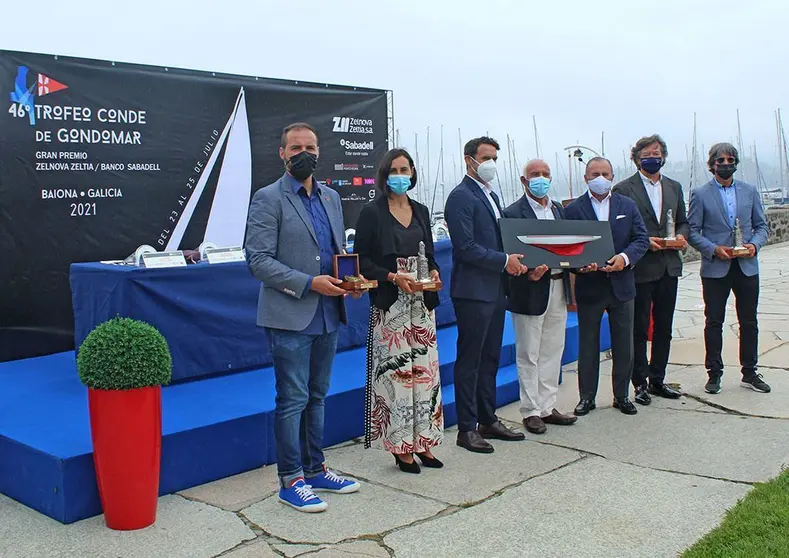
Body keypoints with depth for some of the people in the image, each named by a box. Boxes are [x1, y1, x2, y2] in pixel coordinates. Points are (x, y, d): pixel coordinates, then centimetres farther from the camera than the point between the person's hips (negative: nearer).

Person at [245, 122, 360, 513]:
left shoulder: (331, 198, 13)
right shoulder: (268, 199, -7)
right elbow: (258, 261, -14)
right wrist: (309, 283, -20)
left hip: (327, 316, 7)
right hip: (290, 317, -7)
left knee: (317, 396, 15)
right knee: (293, 400, -1)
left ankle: (315, 470, 28)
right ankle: (290, 481, 11)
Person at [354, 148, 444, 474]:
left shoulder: (420, 211, 14)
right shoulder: (372, 213, -3)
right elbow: (361, 261, -6)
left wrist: (434, 272, -1)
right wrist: (393, 277, -17)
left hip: (422, 303, 5)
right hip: (390, 306, -5)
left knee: (424, 370, 5)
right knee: (395, 372, -5)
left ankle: (422, 442, 15)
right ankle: (401, 447, 6)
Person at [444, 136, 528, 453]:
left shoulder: (490, 195, 18)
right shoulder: (461, 197, -11)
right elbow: (466, 247, -19)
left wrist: (514, 260, 3)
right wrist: (505, 260, -14)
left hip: (495, 290, 9)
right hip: (473, 292, -9)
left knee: (490, 358, 15)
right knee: (469, 361, -2)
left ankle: (488, 420, 25)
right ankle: (467, 429, 6)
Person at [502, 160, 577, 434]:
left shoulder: (559, 209, 14)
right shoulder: (513, 213, -8)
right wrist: (529, 273, -29)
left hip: (558, 288, 7)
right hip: (531, 290, -7)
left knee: (552, 352, 14)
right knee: (528, 354, 3)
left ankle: (547, 407, 24)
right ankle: (531, 411, 13)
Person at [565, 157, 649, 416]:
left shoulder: (628, 205, 7)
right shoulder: (573, 209, -1)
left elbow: (642, 238, 2)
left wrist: (625, 257, -17)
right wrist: (580, 265, -23)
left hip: (621, 285, 2)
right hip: (589, 287, -2)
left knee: (624, 345, 9)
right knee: (588, 345, 7)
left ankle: (622, 395, 23)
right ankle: (587, 396, 19)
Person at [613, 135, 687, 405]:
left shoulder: (674, 187, 13)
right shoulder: (623, 189, -5)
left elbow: (683, 222, 18)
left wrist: (681, 236, -4)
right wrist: (644, 242, -19)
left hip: (669, 268, 6)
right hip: (641, 268, -5)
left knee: (664, 328, 12)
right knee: (639, 329, 3)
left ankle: (657, 380, 23)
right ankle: (640, 383, 12)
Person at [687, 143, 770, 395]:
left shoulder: (749, 191, 8)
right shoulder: (700, 194, -1)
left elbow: (761, 225, 11)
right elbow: (692, 232, -2)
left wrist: (755, 244, -8)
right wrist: (714, 249, -16)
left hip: (747, 267, 3)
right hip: (715, 268, -3)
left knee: (749, 322, 9)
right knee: (714, 322, 4)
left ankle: (749, 373, 20)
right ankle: (714, 374, 14)